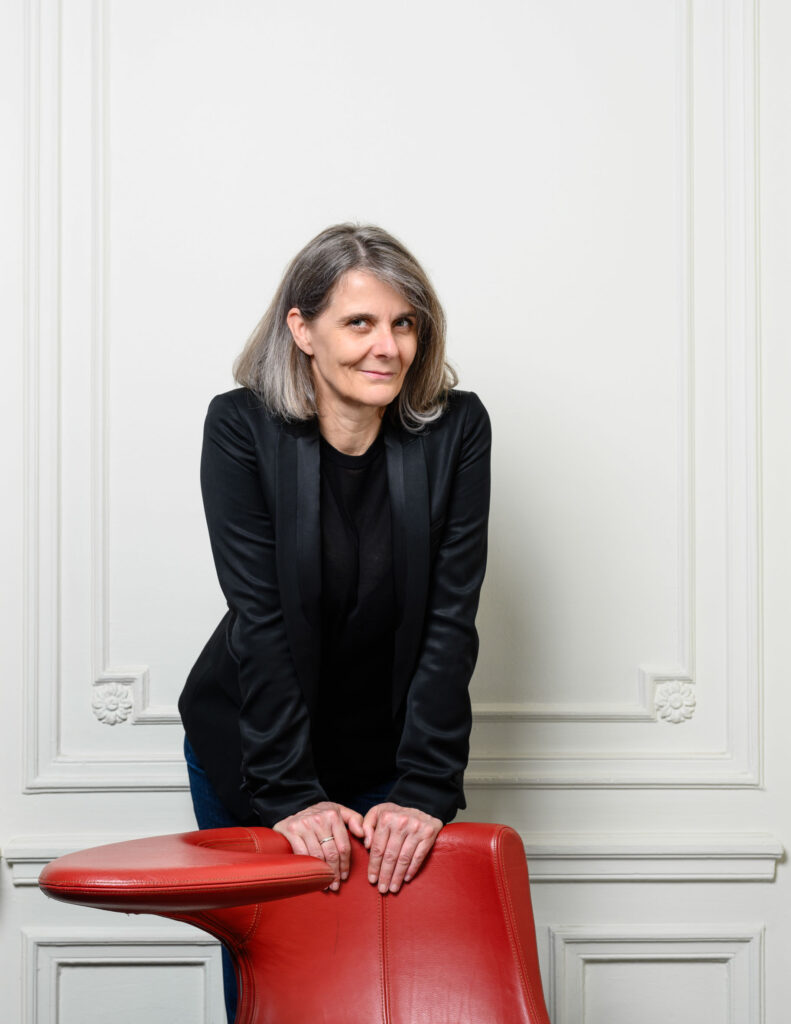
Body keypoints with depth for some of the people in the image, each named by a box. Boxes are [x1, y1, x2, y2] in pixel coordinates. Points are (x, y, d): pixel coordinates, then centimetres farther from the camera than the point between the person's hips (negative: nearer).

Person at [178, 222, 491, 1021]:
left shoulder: (456, 429, -13)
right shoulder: (240, 428, -16)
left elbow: (451, 620, -16)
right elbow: (259, 617, -21)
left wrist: (425, 790, -22)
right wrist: (292, 793, -25)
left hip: (392, 754, 1)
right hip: (250, 747, -1)